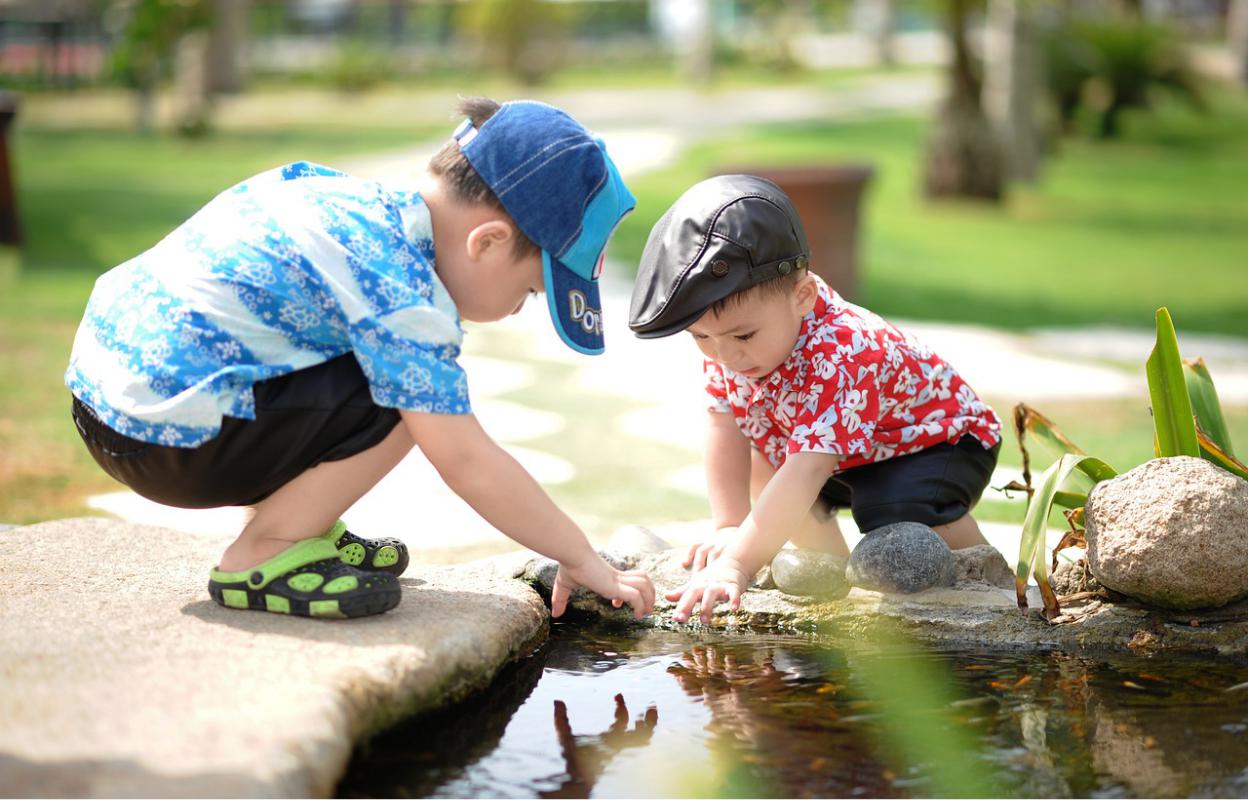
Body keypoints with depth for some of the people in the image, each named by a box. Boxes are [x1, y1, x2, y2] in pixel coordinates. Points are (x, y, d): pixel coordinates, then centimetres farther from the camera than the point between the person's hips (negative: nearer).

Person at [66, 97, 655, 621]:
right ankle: (261, 558, -5)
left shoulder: (358, 198, 9)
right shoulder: (401, 290, -18)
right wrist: (583, 560, -8)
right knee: (406, 398, -15)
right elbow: (466, 462, -18)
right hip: (169, 439, -10)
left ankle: (291, 523, 17)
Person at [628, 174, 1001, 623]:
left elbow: (806, 473, -50)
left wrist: (737, 564, -57)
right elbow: (725, 428, -12)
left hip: (941, 439, -8)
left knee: (900, 512, -34)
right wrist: (729, 528, -22)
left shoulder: (838, 358, -42)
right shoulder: (727, 333, -18)